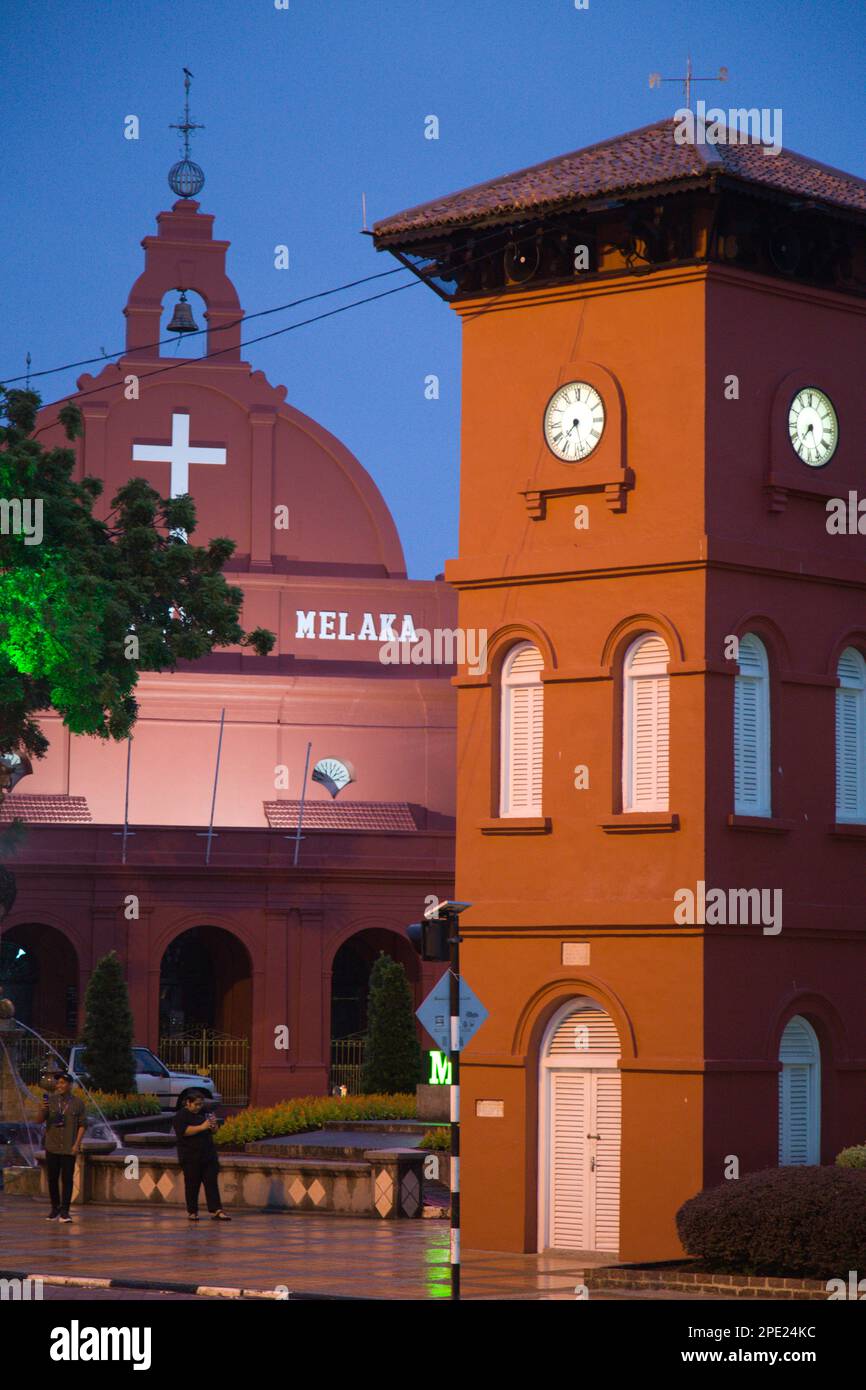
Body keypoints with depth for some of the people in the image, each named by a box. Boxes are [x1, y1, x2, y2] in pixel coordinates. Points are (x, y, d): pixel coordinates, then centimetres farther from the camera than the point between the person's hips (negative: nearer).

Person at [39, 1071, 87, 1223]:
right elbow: (40, 1120, -1)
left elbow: (82, 1125, 0)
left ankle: (64, 1211, -1)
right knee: (52, 1178, 6)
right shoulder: (51, 1100, 2)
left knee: (67, 1179, -4)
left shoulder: (78, 1102, -1)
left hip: (69, 1148, -2)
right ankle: (55, 1208, 19)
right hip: (52, 1147, 2)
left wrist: (77, 1144, -9)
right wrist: (43, 1110, -22)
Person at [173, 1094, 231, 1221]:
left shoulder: (203, 1113, 14)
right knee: (192, 1185, 1)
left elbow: (213, 1131, 20)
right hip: (191, 1157, -5)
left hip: (208, 1156, 5)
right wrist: (202, 1127, -25)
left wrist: (213, 1125, -4)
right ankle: (192, 1212, 12)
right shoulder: (181, 1116, -5)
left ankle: (216, 1211, -5)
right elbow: (184, 1131, -22)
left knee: (212, 1183, -2)